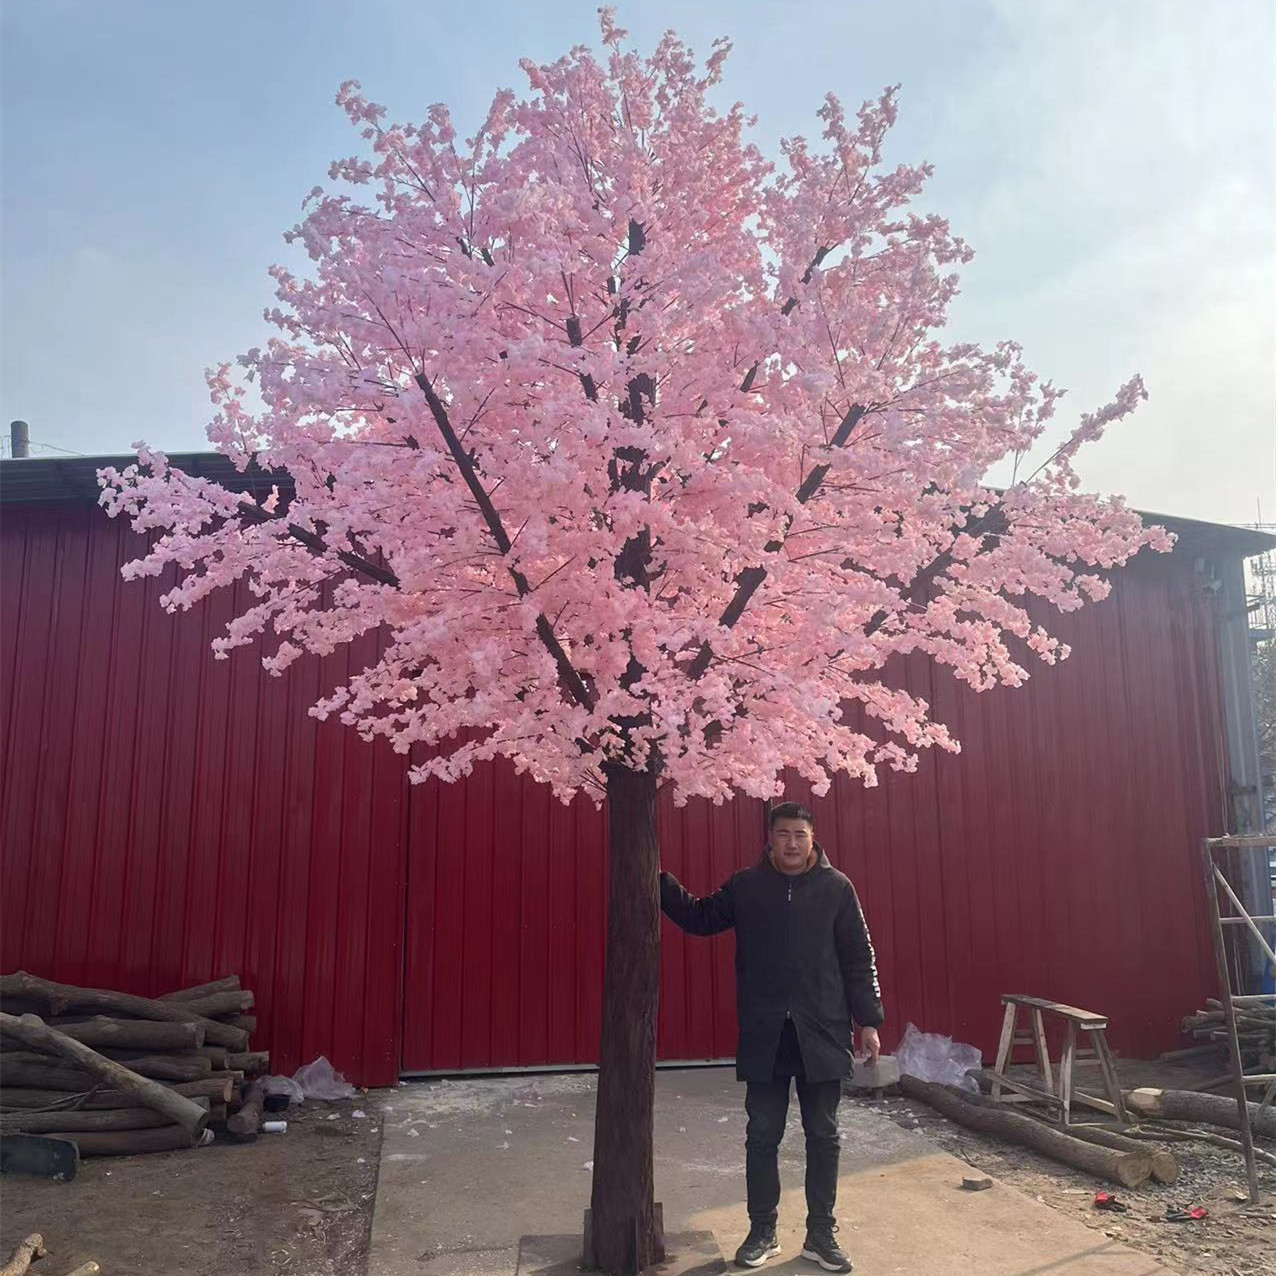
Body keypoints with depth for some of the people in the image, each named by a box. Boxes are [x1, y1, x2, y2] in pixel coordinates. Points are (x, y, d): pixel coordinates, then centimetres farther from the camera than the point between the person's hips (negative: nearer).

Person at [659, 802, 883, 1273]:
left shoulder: (836, 887, -2)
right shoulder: (746, 886, 0)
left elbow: (859, 957, 1)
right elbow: (699, 917, 8)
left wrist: (867, 1020, -1)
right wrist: (661, 881, -4)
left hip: (821, 1034, 0)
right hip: (763, 1036, 1)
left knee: (823, 1137, 9)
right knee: (762, 1137, 9)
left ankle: (821, 1233, 24)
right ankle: (762, 1231, 25)